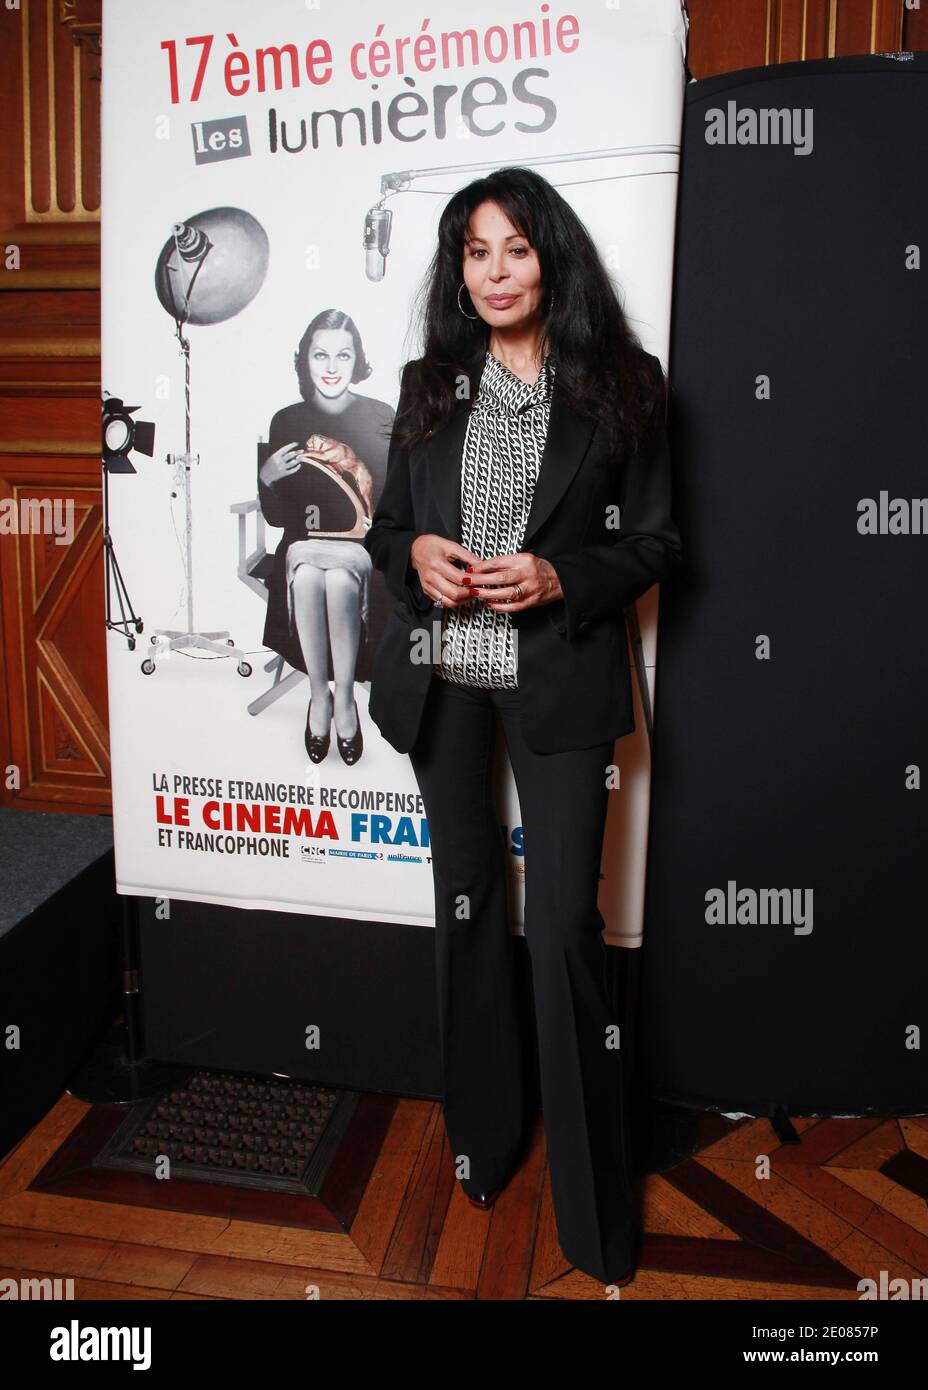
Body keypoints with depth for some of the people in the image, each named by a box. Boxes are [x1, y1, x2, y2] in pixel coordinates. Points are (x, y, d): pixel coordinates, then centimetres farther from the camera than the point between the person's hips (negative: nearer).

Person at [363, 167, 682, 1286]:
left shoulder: (620, 388, 1)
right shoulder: (430, 385, 10)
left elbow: (654, 541, 2)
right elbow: (388, 522, 14)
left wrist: (559, 580, -15)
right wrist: (415, 553, -9)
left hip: (558, 674, -3)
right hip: (440, 670, 4)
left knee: (563, 919, -5)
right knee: (465, 892, 13)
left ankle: (595, 1210, 15)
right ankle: (482, 1132, 33)